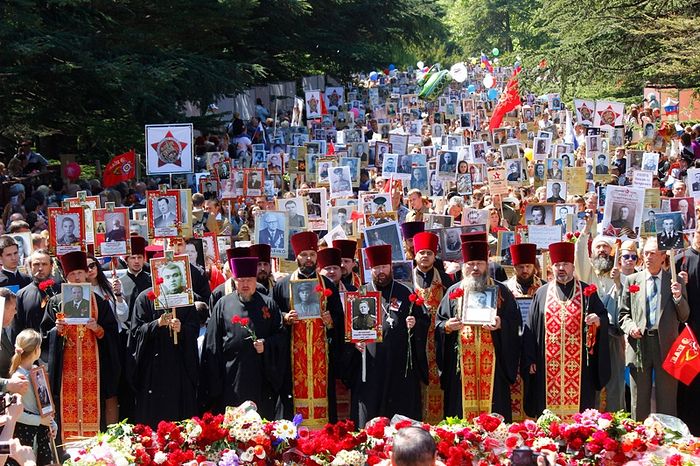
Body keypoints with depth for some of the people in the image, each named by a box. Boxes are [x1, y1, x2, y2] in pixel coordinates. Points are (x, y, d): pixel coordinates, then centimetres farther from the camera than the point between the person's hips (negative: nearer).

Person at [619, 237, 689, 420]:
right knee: (639, 401, 6)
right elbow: (624, 313, 11)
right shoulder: (632, 280, 8)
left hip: (666, 344, -1)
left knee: (666, 401, 2)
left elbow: (684, 317, 5)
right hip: (639, 343, 1)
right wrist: (630, 327, -9)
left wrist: (678, 297, -12)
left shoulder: (675, 281, 6)